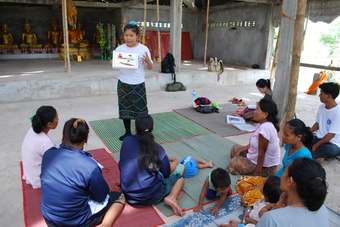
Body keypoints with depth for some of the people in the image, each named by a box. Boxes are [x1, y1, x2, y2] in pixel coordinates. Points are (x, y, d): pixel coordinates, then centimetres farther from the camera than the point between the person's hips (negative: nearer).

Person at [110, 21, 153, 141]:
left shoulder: (143, 49, -5)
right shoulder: (120, 49, 1)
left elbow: (149, 67, -2)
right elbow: (115, 63, 2)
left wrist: (148, 61, -24)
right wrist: (112, 63, -21)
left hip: (138, 84, -2)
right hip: (123, 83, 3)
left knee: (140, 108, 4)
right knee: (124, 108, 11)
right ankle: (127, 132, 28)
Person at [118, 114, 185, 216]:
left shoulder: (127, 141, -2)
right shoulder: (157, 148, -9)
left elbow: (121, 166, 8)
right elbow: (166, 173, -1)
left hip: (127, 194, 4)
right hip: (149, 197, -3)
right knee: (179, 179, 17)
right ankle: (171, 196, -10)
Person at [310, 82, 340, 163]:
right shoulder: (322, 107, 3)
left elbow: (331, 135, -20)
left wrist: (315, 146, -16)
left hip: (333, 144, -6)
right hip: (319, 138, 7)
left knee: (329, 149, -40)